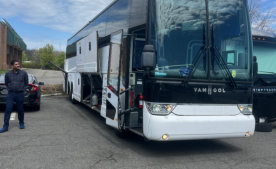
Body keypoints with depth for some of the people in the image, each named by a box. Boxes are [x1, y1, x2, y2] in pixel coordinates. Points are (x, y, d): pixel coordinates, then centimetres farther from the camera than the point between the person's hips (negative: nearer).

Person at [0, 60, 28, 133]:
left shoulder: (24, 73, 1)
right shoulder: (8, 74, 3)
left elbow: (26, 83, 13)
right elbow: (6, 83, 18)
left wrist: (22, 88, 8)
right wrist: (10, 89, 10)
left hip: (20, 94, 0)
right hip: (11, 94, 1)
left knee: (20, 110, 7)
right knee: (8, 110, -4)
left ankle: (21, 123, 26)